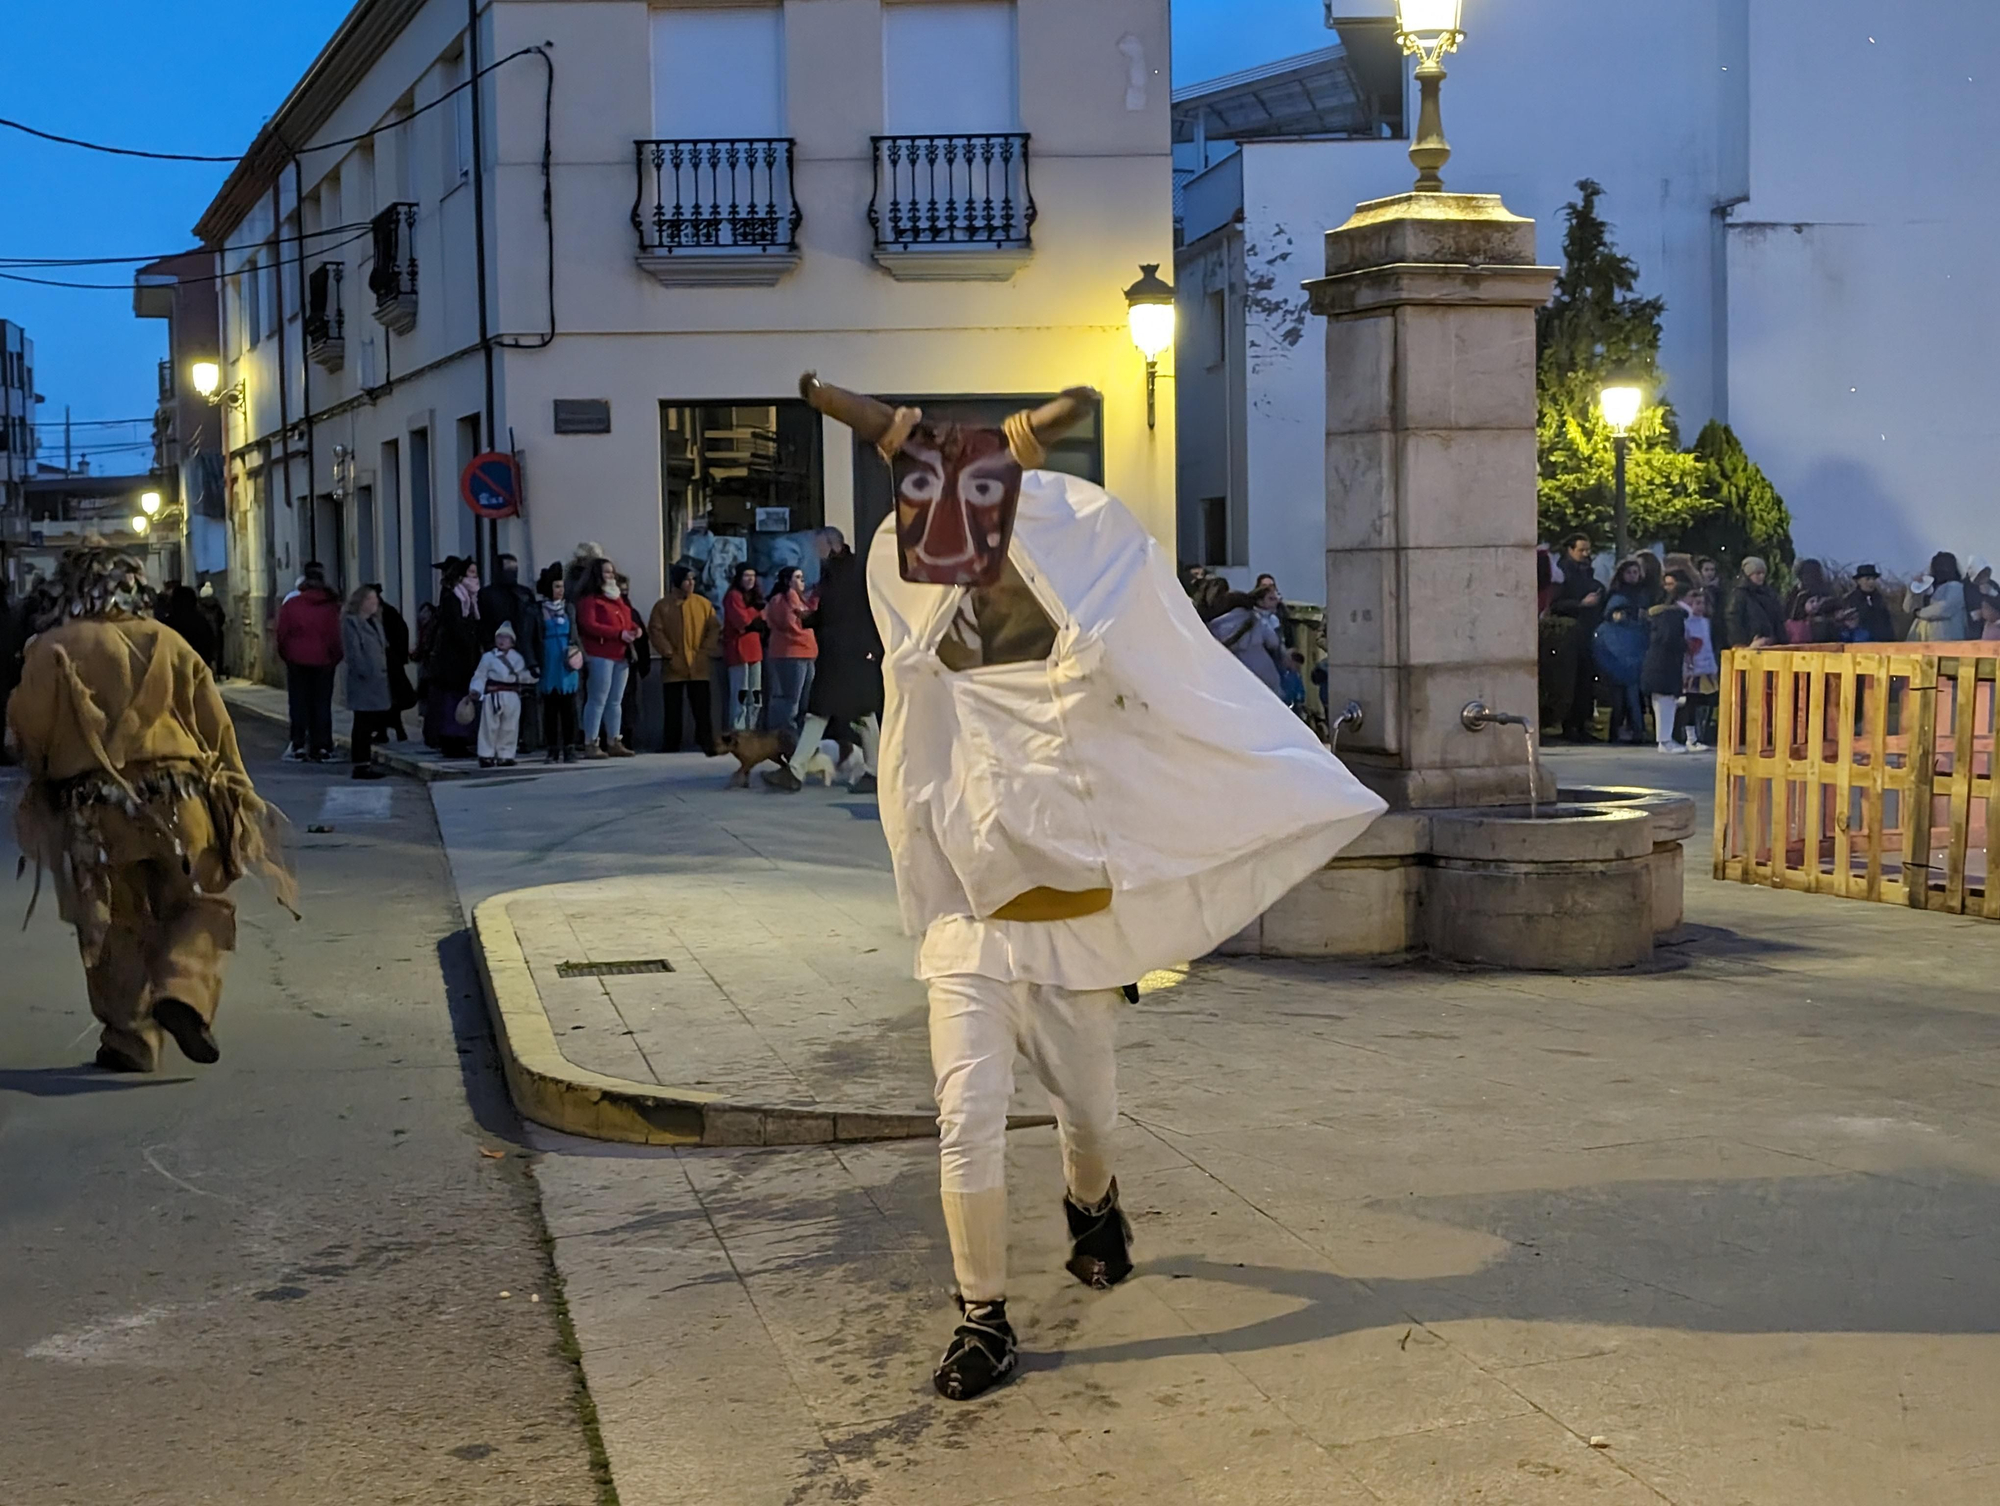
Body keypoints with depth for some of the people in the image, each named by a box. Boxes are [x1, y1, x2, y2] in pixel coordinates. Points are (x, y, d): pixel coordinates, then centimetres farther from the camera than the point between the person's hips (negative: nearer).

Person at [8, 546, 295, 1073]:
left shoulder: (50, 652, 1)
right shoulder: (167, 642, 5)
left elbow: (30, 733, 1)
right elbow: (215, 724, 8)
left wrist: (44, 782, 21)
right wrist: (238, 792, 18)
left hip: (94, 814, 0)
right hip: (178, 804, 0)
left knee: (117, 928, 11)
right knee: (201, 906, 11)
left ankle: (130, 1038, 8)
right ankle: (184, 990, -15)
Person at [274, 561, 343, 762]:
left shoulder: (291, 603, -4)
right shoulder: (331, 606, -4)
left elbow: (282, 634, -1)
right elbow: (335, 635, -4)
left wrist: (285, 655, 11)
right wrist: (334, 657, 8)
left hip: (297, 662, 0)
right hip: (323, 662, 0)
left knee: (299, 704, 7)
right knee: (322, 704, 5)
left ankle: (298, 746, 5)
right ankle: (321, 747, 3)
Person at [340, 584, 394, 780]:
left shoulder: (374, 622, 19)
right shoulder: (351, 622, -10)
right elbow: (353, 652, -16)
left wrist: (383, 673, 13)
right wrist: (366, 672, -19)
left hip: (377, 681, 9)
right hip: (363, 682, -9)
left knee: (371, 722, 11)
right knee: (363, 723, -6)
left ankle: (365, 762, 18)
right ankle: (361, 765, -3)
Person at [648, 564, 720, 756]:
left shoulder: (704, 603, 6)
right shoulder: (662, 606, 2)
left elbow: (714, 628, 6)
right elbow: (655, 631, -3)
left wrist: (706, 652, -5)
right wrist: (668, 653, -11)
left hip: (698, 667, 0)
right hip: (673, 668, 0)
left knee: (702, 709, -2)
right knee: (673, 710, 5)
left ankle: (708, 745, -2)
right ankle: (672, 748, 11)